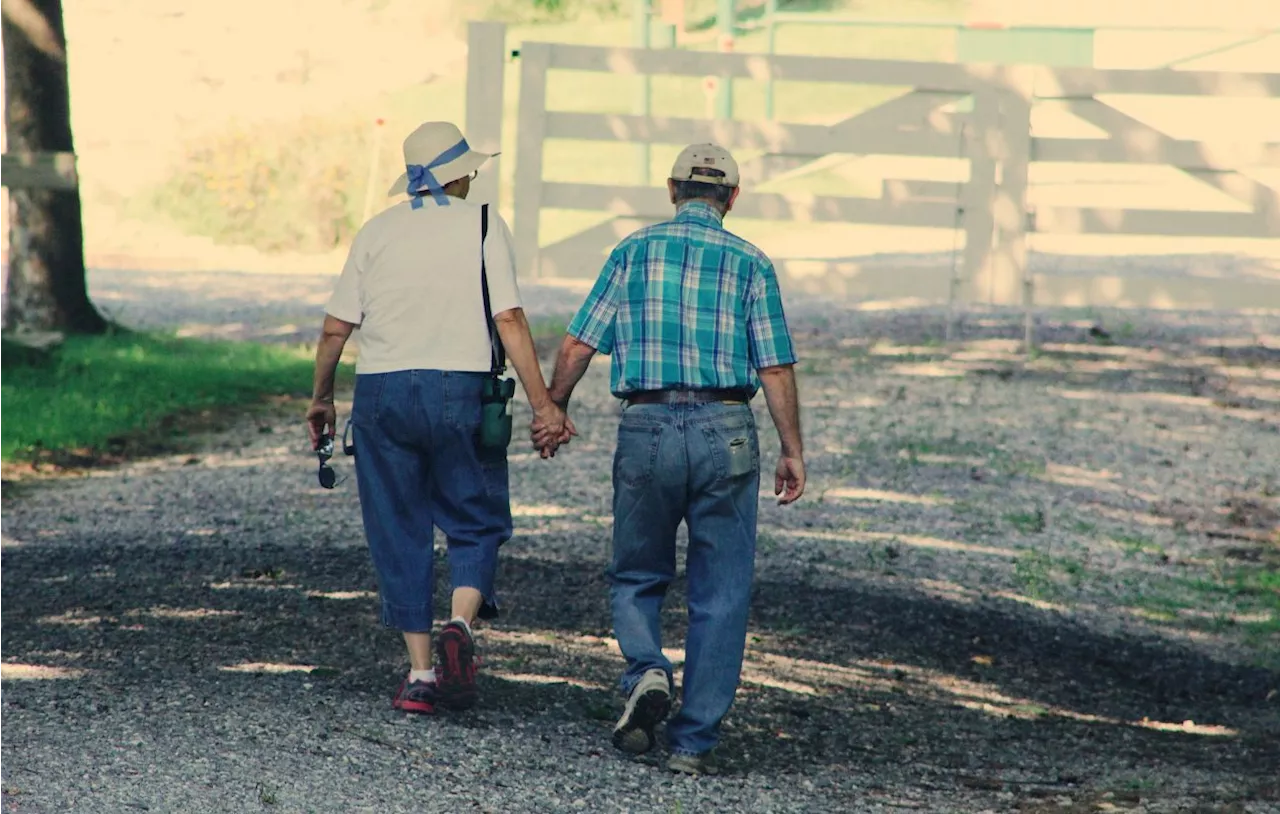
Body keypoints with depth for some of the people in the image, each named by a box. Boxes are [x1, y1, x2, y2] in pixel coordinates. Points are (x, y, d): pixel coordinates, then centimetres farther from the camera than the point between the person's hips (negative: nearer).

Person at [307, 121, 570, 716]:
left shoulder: (377, 231, 8)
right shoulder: (482, 226, 1)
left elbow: (336, 327, 5)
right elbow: (509, 321, -8)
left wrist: (320, 399, 19)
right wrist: (543, 404, -7)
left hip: (381, 393, 2)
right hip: (459, 389, -2)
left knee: (400, 535, 9)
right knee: (476, 523, 10)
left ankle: (419, 672, 5)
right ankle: (460, 625, -16)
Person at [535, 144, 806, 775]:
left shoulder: (635, 251, 5)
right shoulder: (750, 264, 4)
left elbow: (576, 347, 3)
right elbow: (776, 370, -1)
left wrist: (553, 411, 19)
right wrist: (792, 452, 6)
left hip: (646, 428, 0)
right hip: (725, 432, 0)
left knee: (637, 578, 17)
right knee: (720, 597, 7)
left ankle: (646, 673, -10)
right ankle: (695, 742, 4)